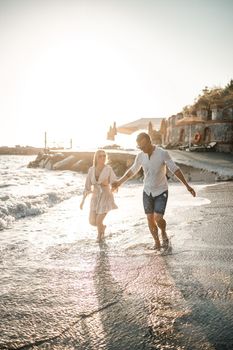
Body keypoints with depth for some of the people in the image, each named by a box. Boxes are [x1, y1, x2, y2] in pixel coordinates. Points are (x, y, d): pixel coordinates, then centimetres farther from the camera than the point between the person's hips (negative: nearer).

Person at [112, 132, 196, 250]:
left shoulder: (163, 153, -17)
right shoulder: (140, 156, -5)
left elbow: (175, 169, -13)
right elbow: (132, 170, 11)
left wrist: (187, 186, -17)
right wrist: (119, 182, 18)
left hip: (161, 191, -3)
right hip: (147, 191, 4)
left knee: (158, 218, -13)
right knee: (150, 218, 4)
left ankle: (164, 234, 19)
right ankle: (156, 241, 24)